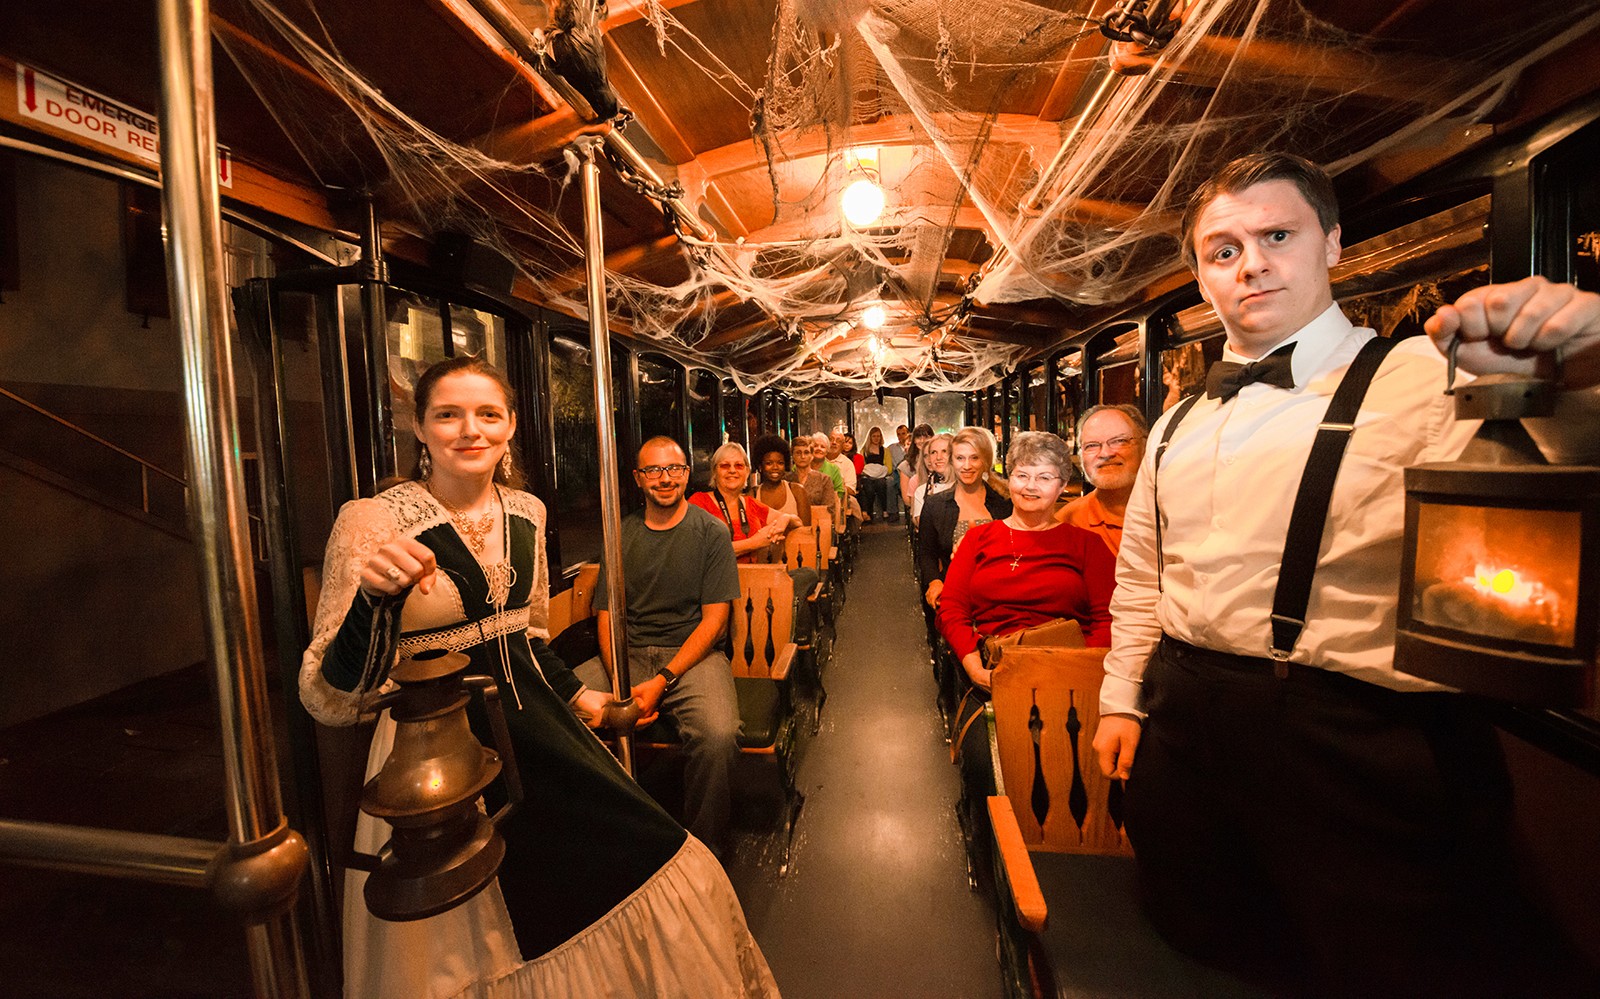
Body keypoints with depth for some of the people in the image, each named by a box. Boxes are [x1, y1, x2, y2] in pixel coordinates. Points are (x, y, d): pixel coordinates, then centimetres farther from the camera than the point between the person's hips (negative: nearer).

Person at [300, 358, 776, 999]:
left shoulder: (525, 511, 2)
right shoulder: (371, 523, -14)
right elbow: (326, 700, -16)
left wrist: (573, 692, 14)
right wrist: (373, 600, -31)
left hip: (535, 729, 5)